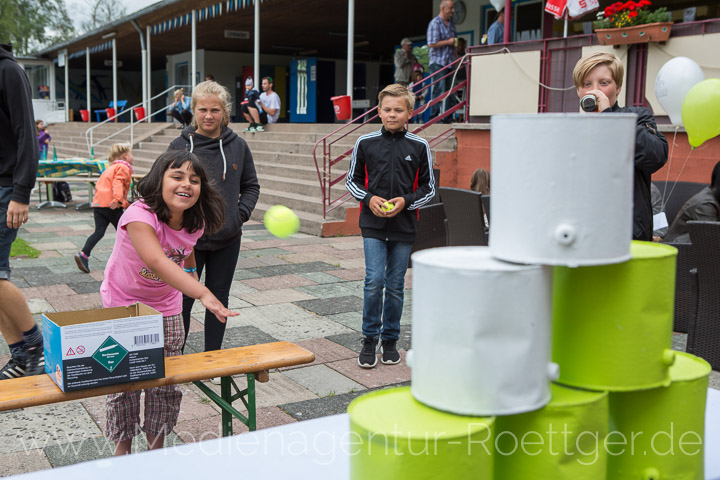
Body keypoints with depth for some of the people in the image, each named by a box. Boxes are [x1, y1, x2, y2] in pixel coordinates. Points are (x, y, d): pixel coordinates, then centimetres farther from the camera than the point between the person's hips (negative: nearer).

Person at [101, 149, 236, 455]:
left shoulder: (195, 223, -14)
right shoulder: (140, 216, -35)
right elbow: (156, 261, -53)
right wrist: (203, 294, -63)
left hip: (166, 308, 4)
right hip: (123, 306, -4)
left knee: (165, 382, 8)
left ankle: (156, 445, 26)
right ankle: (122, 447, 24)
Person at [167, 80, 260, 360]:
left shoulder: (238, 146, 2)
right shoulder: (179, 146, -4)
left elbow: (251, 185, 12)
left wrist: (241, 213, -3)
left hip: (227, 240, 3)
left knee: (219, 298, 12)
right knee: (182, 300, 3)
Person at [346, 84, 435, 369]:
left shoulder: (419, 147, 0)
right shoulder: (365, 143, 1)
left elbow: (428, 188, 6)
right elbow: (352, 181, 10)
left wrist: (405, 201, -11)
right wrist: (368, 198, -8)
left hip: (404, 227, 1)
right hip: (373, 225, 0)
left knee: (395, 285, 8)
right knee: (374, 282, -8)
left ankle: (390, 340, 23)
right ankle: (369, 339, 8)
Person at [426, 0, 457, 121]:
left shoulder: (451, 23, 17)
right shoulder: (435, 23, -8)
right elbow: (431, 44, -17)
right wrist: (448, 42, -12)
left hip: (449, 62, 8)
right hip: (438, 62, -8)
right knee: (439, 91, -10)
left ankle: (447, 118, 9)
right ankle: (434, 118, -5)